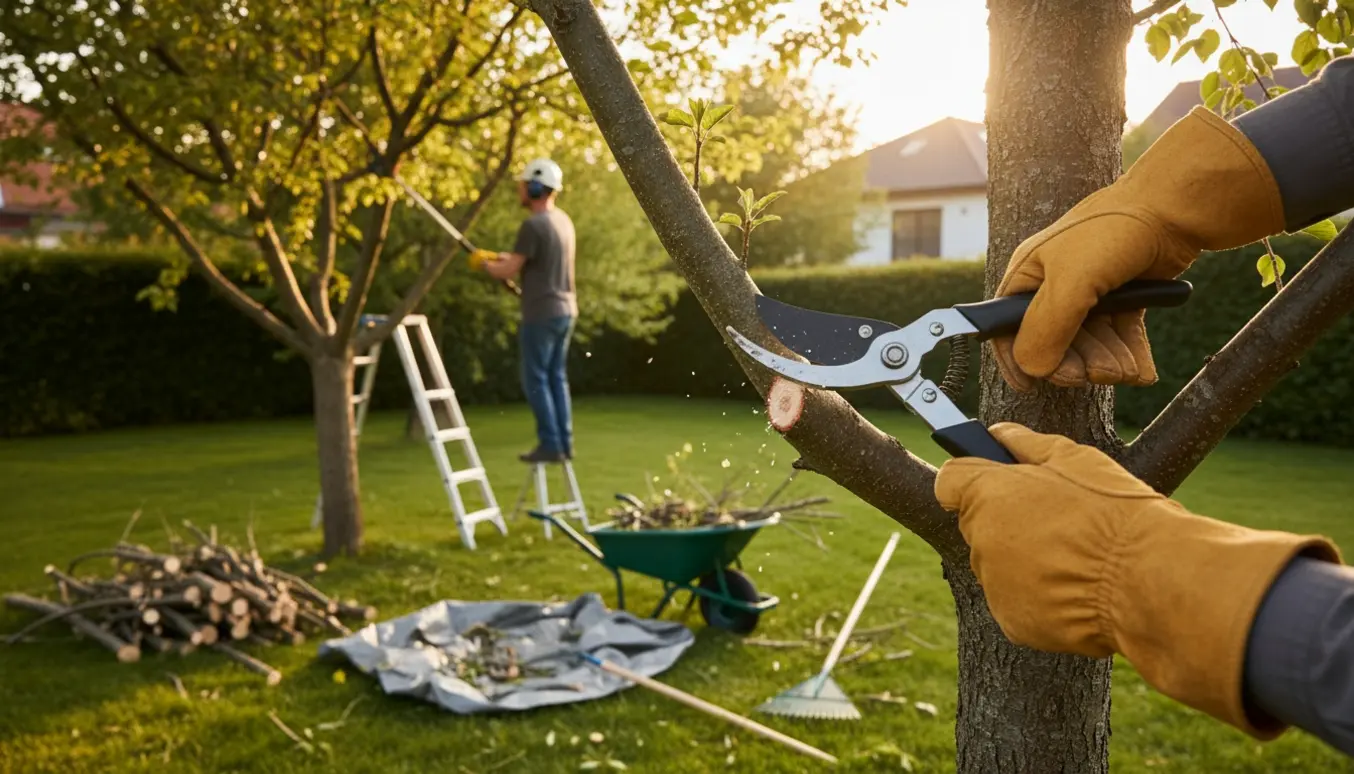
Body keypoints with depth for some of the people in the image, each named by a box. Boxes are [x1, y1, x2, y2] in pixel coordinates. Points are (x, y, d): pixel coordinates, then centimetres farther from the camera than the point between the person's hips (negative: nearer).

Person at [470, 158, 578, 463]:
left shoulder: (533, 225, -17)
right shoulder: (563, 220, 10)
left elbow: (509, 271, -14)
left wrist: (483, 263, 6)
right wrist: (500, 256, 20)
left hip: (542, 314, -8)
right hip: (565, 310, 8)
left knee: (536, 380, -1)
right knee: (557, 377, 13)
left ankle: (550, 445, 0)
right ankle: (565, 443, 14)